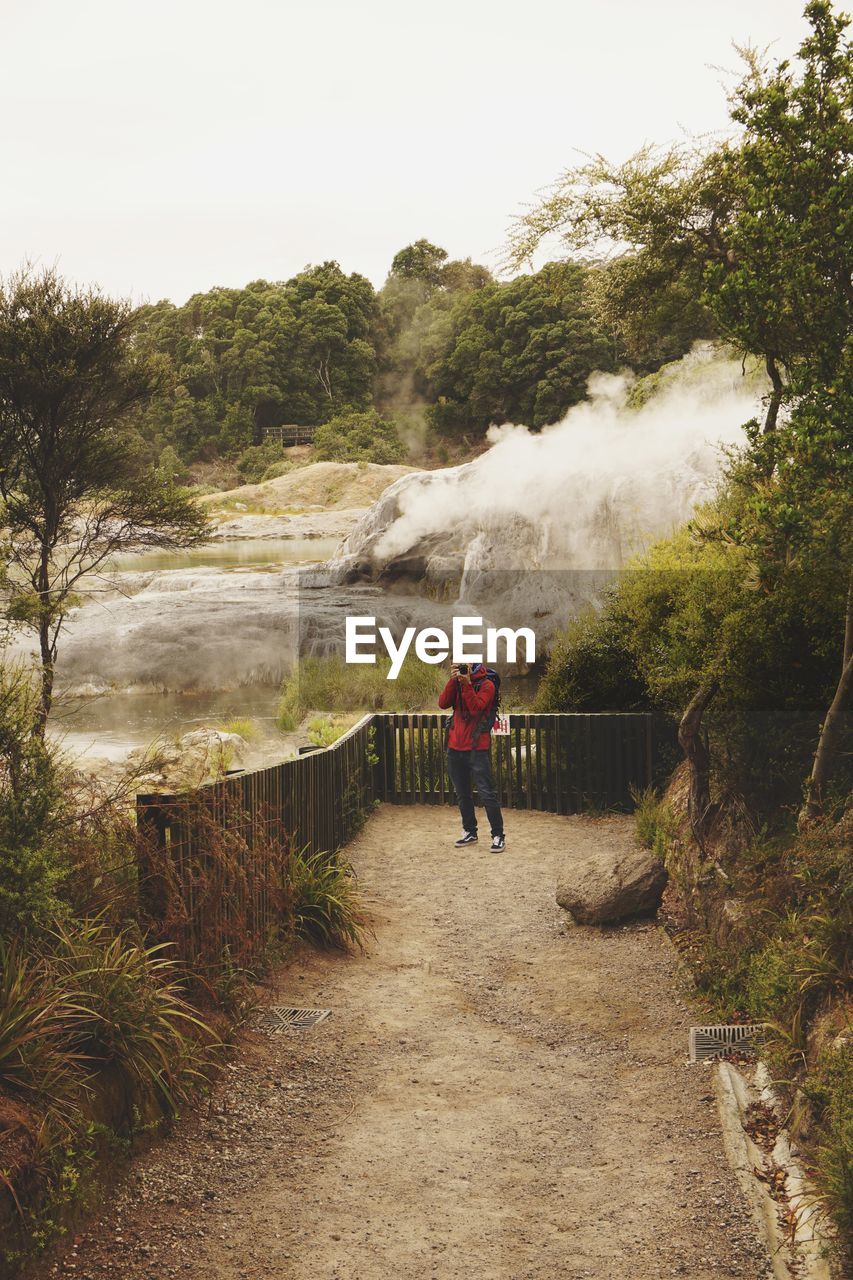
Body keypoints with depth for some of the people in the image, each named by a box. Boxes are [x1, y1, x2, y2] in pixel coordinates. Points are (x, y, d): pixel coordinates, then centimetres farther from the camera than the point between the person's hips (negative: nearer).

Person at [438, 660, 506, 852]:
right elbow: (443, 703, -4)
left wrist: (466, 684, -24)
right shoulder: (457, 683, 11)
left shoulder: (486, 685, -5)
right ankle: (469, 832, 26)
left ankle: (498, 836, 0)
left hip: (477, 748, -6)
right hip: (455, 747, 6)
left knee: (487, 794, -6)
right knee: (462, 794, 14)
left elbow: (476, 708, -20)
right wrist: (452, 681, -14)